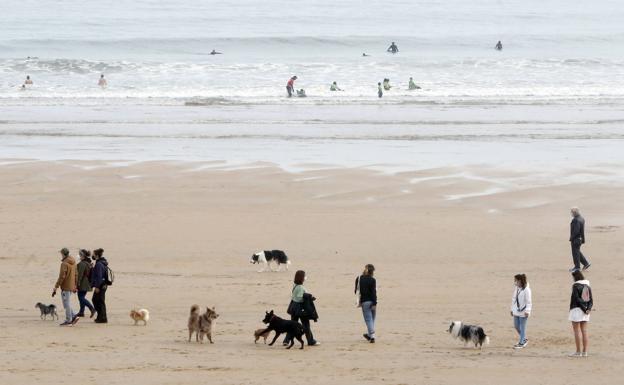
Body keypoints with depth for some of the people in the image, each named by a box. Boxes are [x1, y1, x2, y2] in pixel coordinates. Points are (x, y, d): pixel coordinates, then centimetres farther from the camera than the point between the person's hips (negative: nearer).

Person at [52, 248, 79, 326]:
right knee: (67, 303, 17)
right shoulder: (73, 262, 9)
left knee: (67, 304, -2)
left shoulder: (64, 264, -17)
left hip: (65, 287, -8)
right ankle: (73, 317, 10)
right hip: (71, 286, 8)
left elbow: (62, 276, -19)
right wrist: (75, 286, 25)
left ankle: (68, 320, 2)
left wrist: (56, 287, -15)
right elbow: (75, 275, 17)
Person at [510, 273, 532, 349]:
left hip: (523, 311, -8)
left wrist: (527, 311, -21)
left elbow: (528, 301, -16)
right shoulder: (516, 288, 7)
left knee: (522, 327, 0)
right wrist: (512, 309, 17)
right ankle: (524, 339, 31)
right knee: (516, 326, 13)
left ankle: (521, 343, 7)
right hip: (516, 311, 8)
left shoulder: (526, 290, -16)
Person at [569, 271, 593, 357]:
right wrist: (588, 309, -7)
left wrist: (584, 309, -13)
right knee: (584, 331, 8)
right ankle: (584, 352, 8)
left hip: (576, 309, -7)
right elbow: (591, 300, 5)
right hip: (585, 312, 7)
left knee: (577, 331, -2)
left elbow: (577, 299, -16)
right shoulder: (587, 286, 9)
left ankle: (578, 352, -3)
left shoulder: (576, 286, -11)